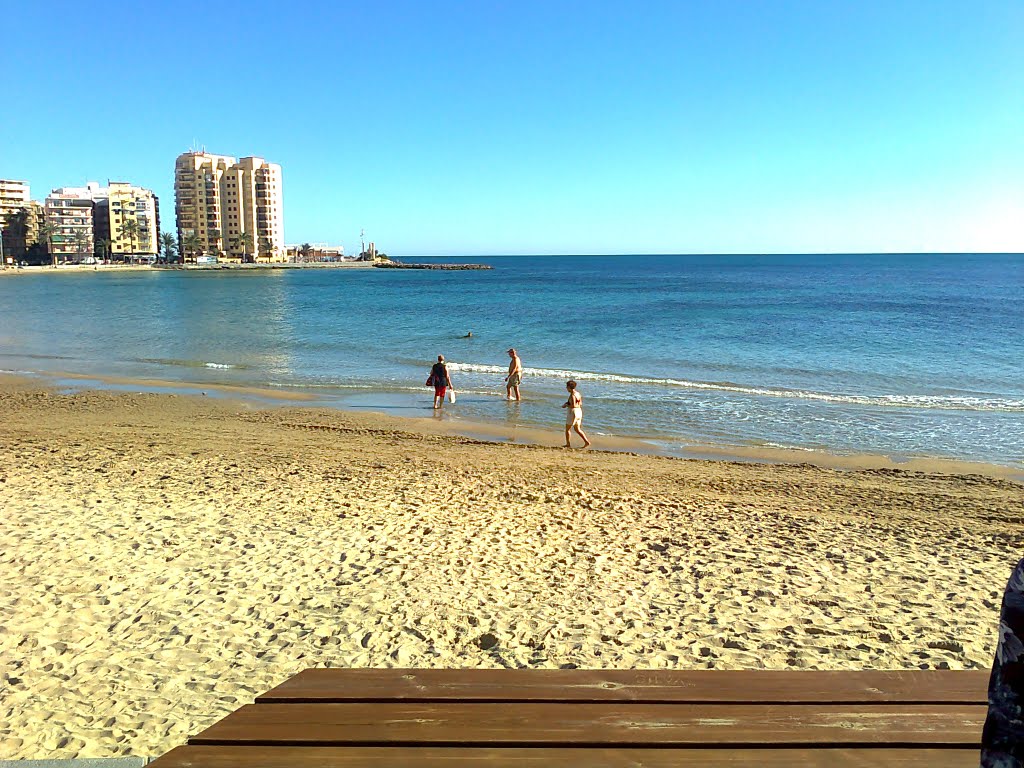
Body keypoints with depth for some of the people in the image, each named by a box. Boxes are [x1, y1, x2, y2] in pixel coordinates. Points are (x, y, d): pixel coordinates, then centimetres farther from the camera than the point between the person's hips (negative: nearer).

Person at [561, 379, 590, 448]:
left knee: (567, 429, 8)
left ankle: (568, 444, 15)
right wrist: (567, 403, 14)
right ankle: (586, 441, 5)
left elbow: (573, 406, -26)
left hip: (573, 413, -9)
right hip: (579, 412, 9)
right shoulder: (578, 393, 8)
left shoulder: (572, 395, -18)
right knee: (577, 429, 15)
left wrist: (566, 405, -10)